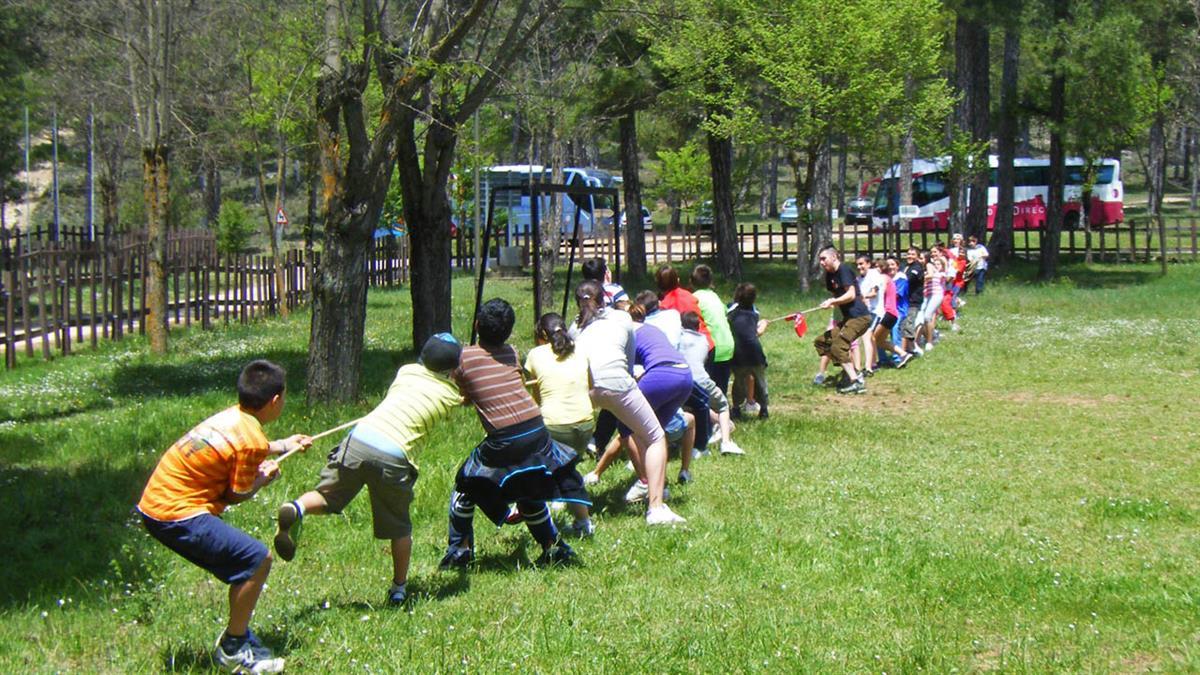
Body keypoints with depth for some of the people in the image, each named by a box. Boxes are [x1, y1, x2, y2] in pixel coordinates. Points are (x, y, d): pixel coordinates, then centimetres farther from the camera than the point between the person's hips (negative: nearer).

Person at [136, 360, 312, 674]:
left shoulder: (232, 416, 9)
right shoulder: (252, 441, -18)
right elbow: (236, 495, -9)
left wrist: (283, 445, 48)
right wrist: (263, 477, 11)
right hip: (177, 514, -10)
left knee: (243, 562, 19)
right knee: (257, 559, -8)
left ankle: (236, 638, 29)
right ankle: (233, 649, 4)